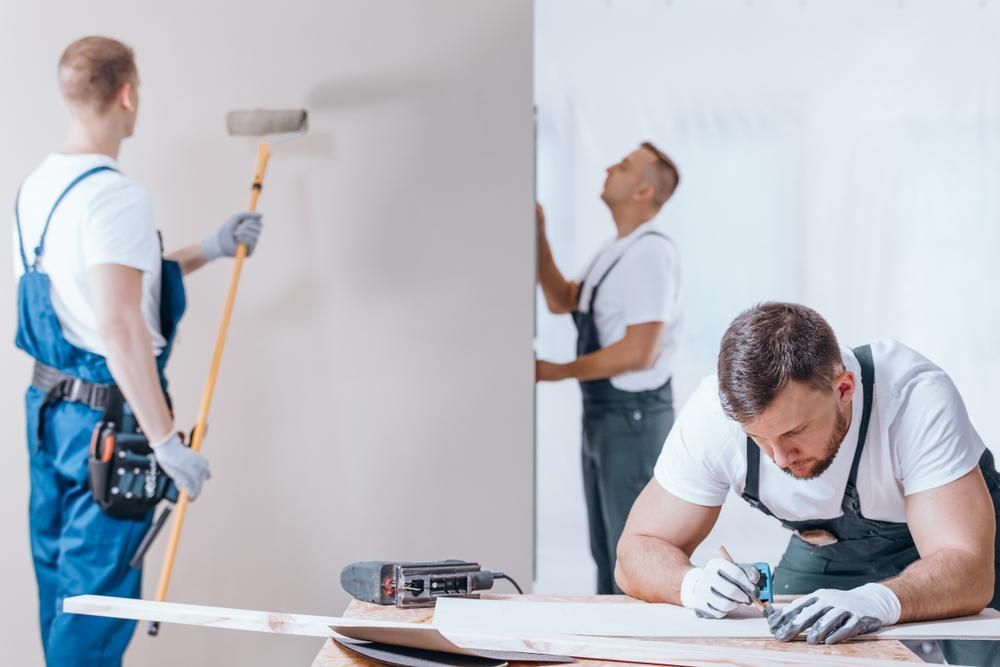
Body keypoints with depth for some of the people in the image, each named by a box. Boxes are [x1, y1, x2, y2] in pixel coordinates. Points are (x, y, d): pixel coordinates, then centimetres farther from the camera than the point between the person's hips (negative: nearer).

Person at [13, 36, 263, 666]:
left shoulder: (37, 187, 8)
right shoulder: (115, 194, -20)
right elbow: (121, 328, -25)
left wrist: (206, 250, 20)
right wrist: (166, 440, -22)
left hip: (48, 405, 9)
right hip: (108, 417, -9)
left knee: (59, 579, 18)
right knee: (98, 596, 0)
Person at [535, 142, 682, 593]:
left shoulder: (650, 253, -19)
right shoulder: (616, 251, 11)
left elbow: (637, 353, -23)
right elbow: (560, 300, 17)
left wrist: (558, 371, -14)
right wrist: (538, 235, 5)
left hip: (634, 419, -10)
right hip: (605, 416, 10)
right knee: (607, 551, 18)